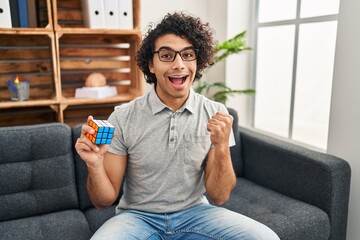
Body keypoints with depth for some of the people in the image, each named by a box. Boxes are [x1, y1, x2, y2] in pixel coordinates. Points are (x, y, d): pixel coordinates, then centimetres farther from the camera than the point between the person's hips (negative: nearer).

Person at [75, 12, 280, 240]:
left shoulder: (216, 116, -8)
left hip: (194, 213, 2)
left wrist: (222, 147, -25)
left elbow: (219, 197, -8)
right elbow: (105, 200, -7)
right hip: (139, 216, -1)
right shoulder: (123, 118, -13)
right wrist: (94, 164, -28)